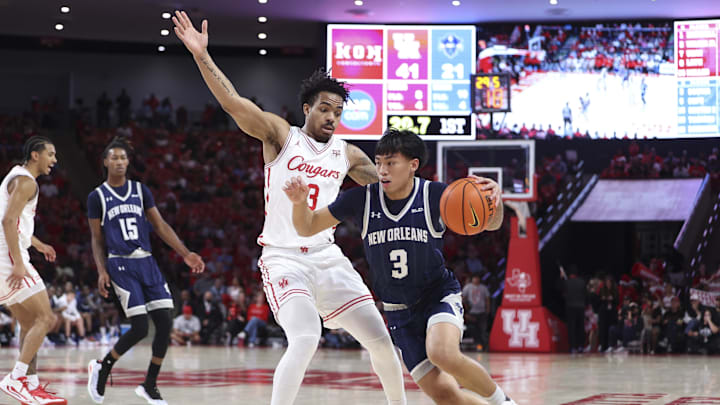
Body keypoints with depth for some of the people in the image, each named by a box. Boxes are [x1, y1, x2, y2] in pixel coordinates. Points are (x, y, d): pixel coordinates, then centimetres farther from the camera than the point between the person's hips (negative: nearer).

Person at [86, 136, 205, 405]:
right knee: (139, 327, -14)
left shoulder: (141, 191, 12)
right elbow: (97, 239, 6)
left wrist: (185, 254, 4)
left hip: (147, 262, 4)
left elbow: (161, 226, 12)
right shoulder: (97, 197, 3)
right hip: (120, 264, -4)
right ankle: (102, 368, 10)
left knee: (165, 322, -6)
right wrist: (101, 272, -7)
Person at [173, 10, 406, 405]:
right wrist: (202, 57, -26)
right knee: (305, 338, -28)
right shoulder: (280, 135, -2)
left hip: (327, 256, 5)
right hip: (283, 258, -5)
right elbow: (234, 104, -15)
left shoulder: (347, 155, 10)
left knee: (380, 338, 4)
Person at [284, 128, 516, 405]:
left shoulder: (435, 195, -11)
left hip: (440, 295, -2)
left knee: (442, 353, -35)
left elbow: (490, 224, -5)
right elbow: (307, 228, 0)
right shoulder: (362, 199, -6)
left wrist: (494, 199, -28)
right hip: (400, 312, 3)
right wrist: (300, 202, -23)